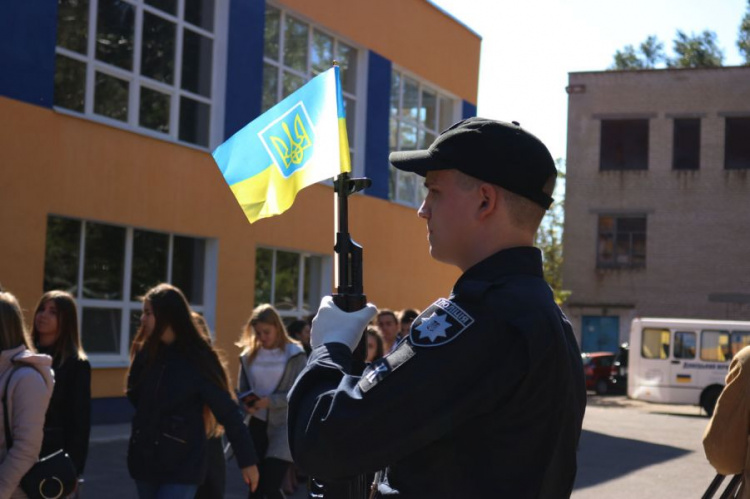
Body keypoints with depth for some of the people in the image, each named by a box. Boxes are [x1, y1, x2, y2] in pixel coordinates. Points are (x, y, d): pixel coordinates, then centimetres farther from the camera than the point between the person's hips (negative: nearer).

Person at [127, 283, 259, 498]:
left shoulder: (197, 359, -12)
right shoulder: (145, 353, 3)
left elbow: (227, 411, -11)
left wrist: (247, 459, -10)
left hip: (182, 466, -6)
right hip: (145, 461, 6)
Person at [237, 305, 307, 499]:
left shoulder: (295, 354, -7)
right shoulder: (249, 355, 6)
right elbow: (242, 390, 13)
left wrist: (271, 401, -21)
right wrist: (247, 404, -10)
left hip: (286, 425, -4)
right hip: (258, 424, 4)